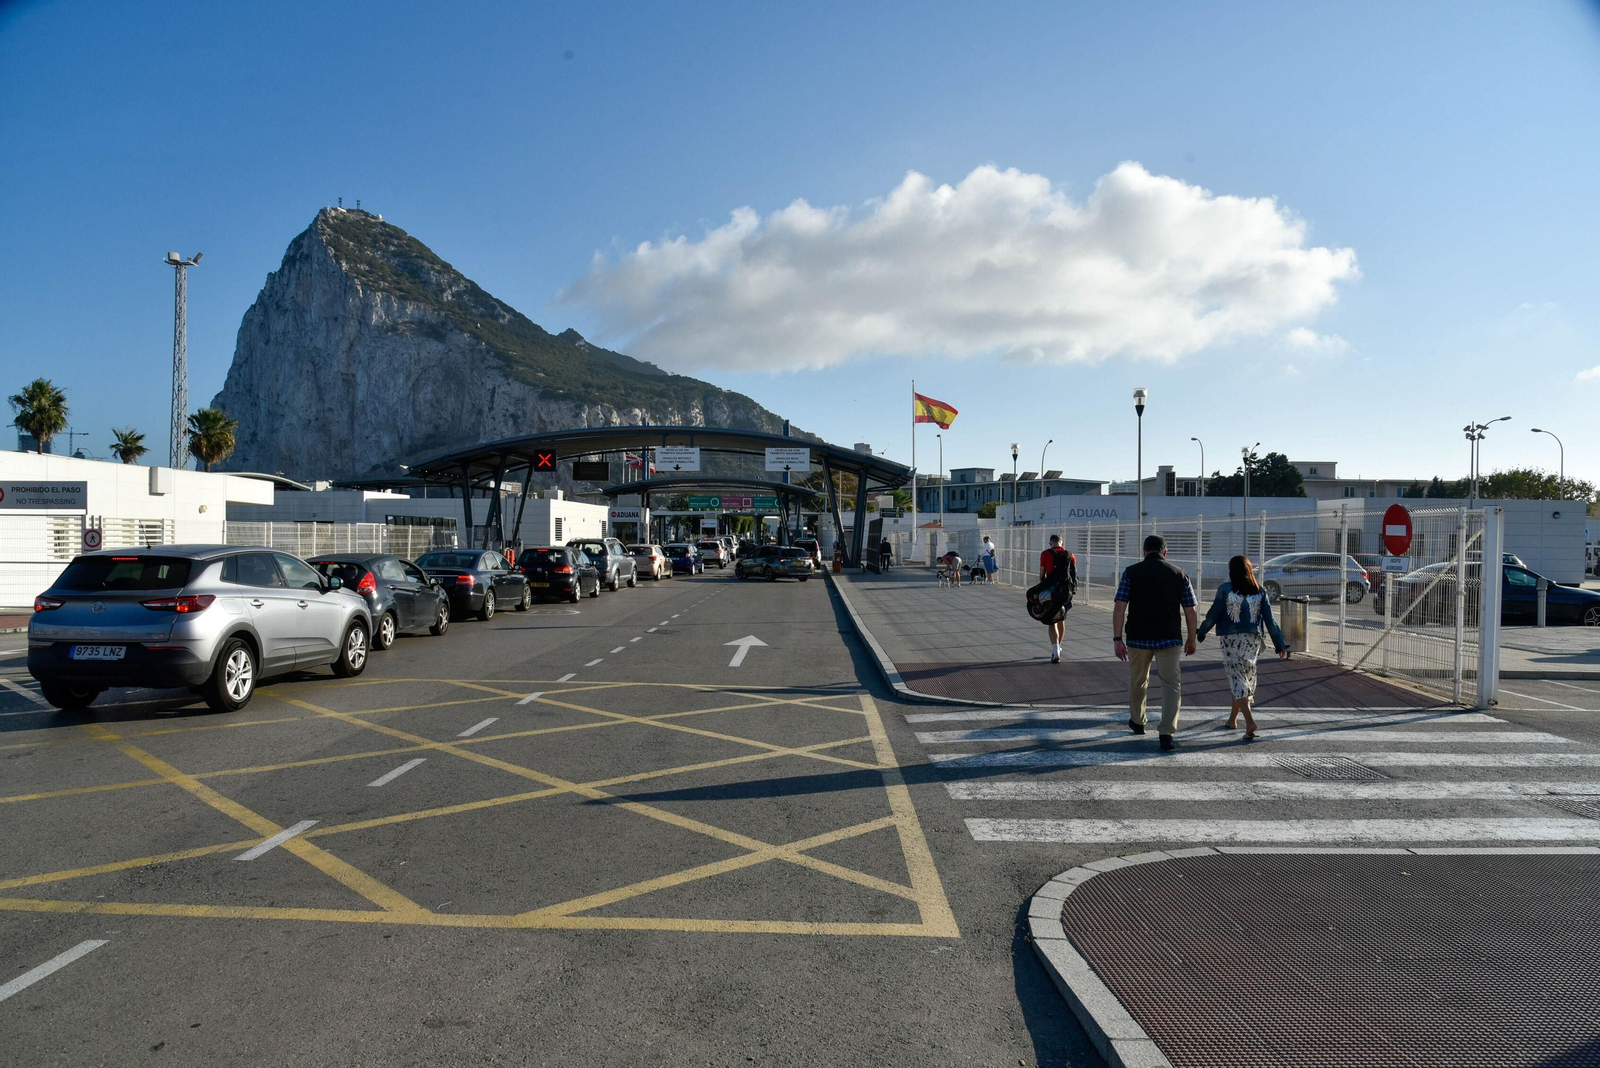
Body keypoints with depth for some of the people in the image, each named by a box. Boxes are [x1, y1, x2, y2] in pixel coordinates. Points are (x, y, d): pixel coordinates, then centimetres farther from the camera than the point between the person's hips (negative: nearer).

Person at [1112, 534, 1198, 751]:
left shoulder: (1131, 572, -2)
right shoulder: (1179, 574, 1)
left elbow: (1119, 608, -9)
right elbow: (1189, 611, 1)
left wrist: (1117, 638, -8)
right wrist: (1191, 640, 12)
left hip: (1138, 638, 1)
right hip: (1169, 639, -1)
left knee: (1137, 681, 19)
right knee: (1172, 684, 2)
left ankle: (1137, 721, 38)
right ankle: (1167, 733, -9)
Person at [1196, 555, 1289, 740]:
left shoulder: (1225, 589, -7)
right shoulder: (1259, 591, 2)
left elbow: (1213, 614, -4)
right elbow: (1270, 619, 1)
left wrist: (1200, 633, 11)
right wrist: (1280, 644, 6)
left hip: (1230, 639, -4)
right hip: (1252, 640, 4)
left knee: (1237, 679, -3)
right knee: (1247, 678, 16)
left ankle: (1249, 721, -19)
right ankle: (1233, 719, 28)